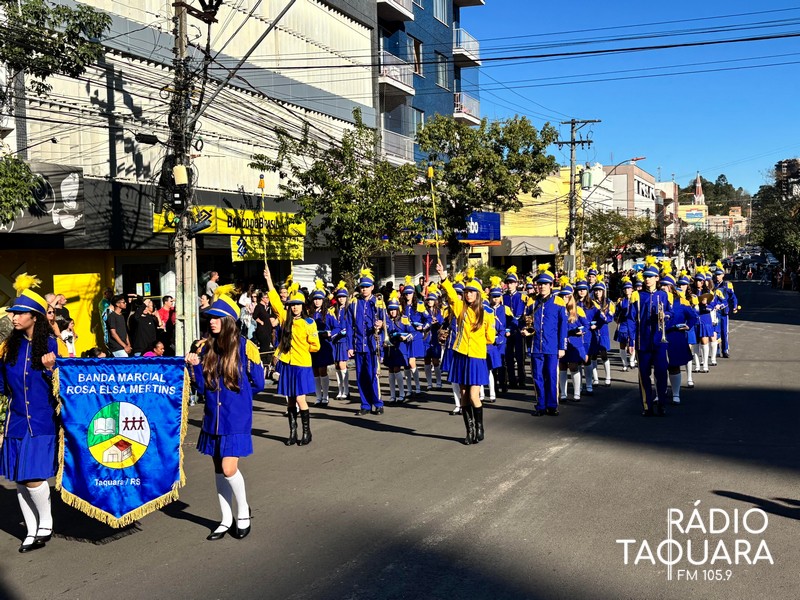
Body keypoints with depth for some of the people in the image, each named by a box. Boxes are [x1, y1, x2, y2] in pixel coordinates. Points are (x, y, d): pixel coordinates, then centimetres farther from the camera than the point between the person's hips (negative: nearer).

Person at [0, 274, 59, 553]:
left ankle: (46, 521, 17)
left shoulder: (51, 344, -8)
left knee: (32, 476, -9)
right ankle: (31, 531, 24)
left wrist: (50, 369, -23)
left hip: (42, 421, -5)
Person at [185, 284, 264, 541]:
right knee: (218, 468, 12)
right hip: (213, 416, 5)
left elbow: (257, 384, -1)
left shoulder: (245, 347, -10)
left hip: (236, 418, -5)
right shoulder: (206, 346, 3)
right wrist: (194, 366, -12)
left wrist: (236, 395, 6)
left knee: (228, 468, -10)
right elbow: (202, 386, 2)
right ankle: (226, 520, 25)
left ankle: (243, 510, 16)